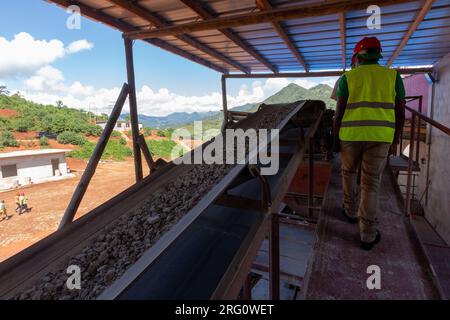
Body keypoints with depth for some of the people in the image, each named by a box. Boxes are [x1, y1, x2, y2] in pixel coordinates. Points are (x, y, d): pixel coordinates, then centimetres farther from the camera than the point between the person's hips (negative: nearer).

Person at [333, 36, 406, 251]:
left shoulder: (347, 78, 2)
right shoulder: (393, 76, 8)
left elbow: (339, 112, -4)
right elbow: (400, 113, 5)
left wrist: (335, 140, 4)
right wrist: (394, 141, 15)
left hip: (351, 135, -1)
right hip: (379, 137, 1)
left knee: (349, 173, 25)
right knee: (370, 184, 5)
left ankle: (351, 211, 36)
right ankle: (368, 235, 8)